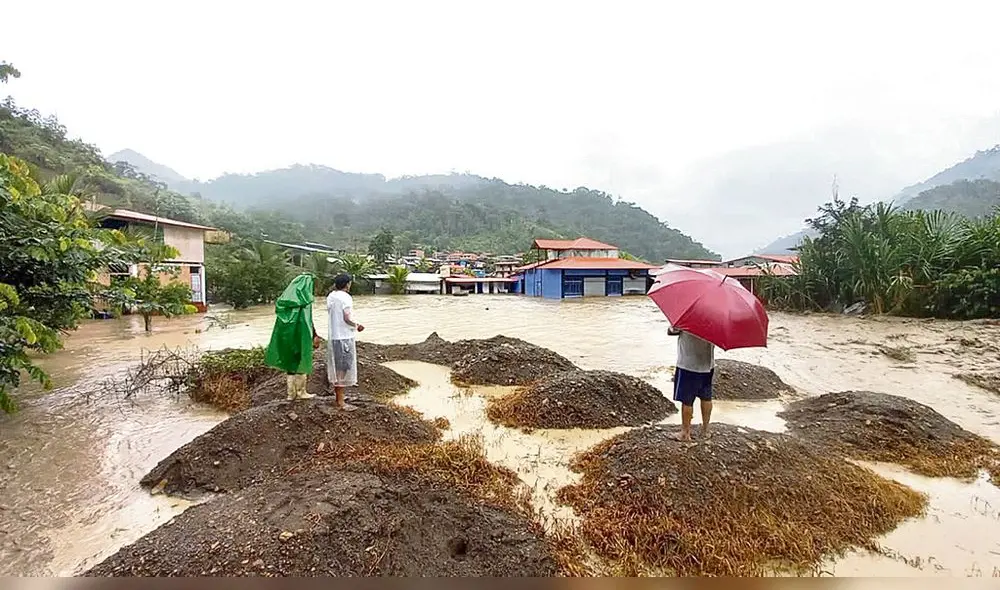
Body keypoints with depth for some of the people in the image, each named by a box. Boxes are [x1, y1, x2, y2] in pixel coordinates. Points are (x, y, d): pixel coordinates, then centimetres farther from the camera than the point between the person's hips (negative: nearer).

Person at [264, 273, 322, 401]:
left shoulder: (287, 296, 8)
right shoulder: (305, 299, -13)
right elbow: (308, 320, -18)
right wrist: (315, 335, -10)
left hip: (286, 335, 6)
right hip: (300, 335, -6)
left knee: (290, 362, 14)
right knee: (301, 362, 6)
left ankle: (291, 393, 19)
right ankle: (301, 392, 13)